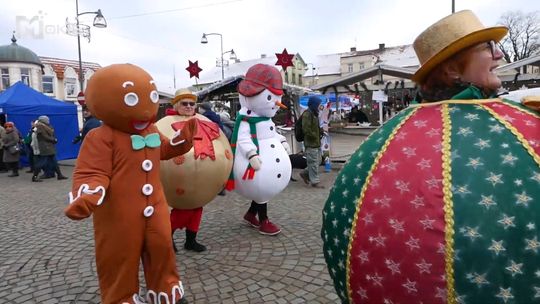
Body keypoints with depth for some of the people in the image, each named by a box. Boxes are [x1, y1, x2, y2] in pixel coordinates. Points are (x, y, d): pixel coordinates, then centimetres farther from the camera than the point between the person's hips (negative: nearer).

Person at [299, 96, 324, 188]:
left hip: (317, 142, 10)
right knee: (313, 162, -1)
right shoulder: (307, 114, -16)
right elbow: (306, 129, -22)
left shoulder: (314, 114, 15)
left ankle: (305, 174, 29)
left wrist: (321, 131, 8)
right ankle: (315, 181, 8)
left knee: (317, 161, 16)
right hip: (311, 143, -10)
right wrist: (315, 136, -16)